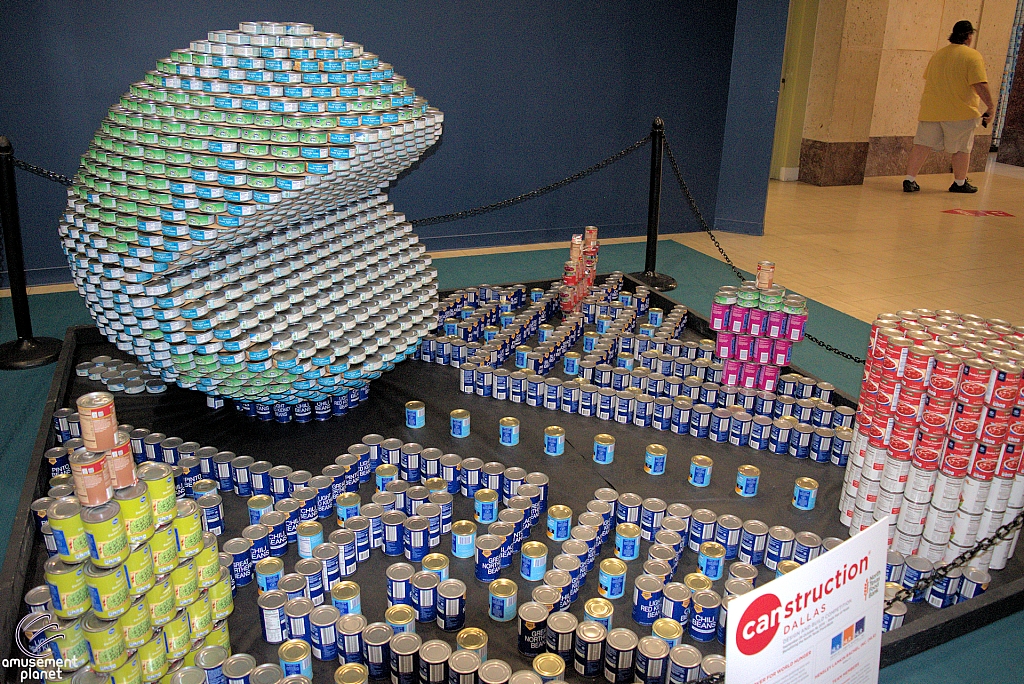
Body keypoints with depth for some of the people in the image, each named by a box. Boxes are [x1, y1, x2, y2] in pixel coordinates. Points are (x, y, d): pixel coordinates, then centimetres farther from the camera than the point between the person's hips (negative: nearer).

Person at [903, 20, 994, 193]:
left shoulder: (937, 54, 11)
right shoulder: (973, 56, -8)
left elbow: (928, 79, 20)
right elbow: (980, 85, -15)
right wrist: (991, 106, -10)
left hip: (930, 109, 5)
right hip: (960, 112, -5)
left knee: (922, 145, 3)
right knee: (962, 149, 9)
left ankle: (909, 180, -4)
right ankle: (960, 183, 19)